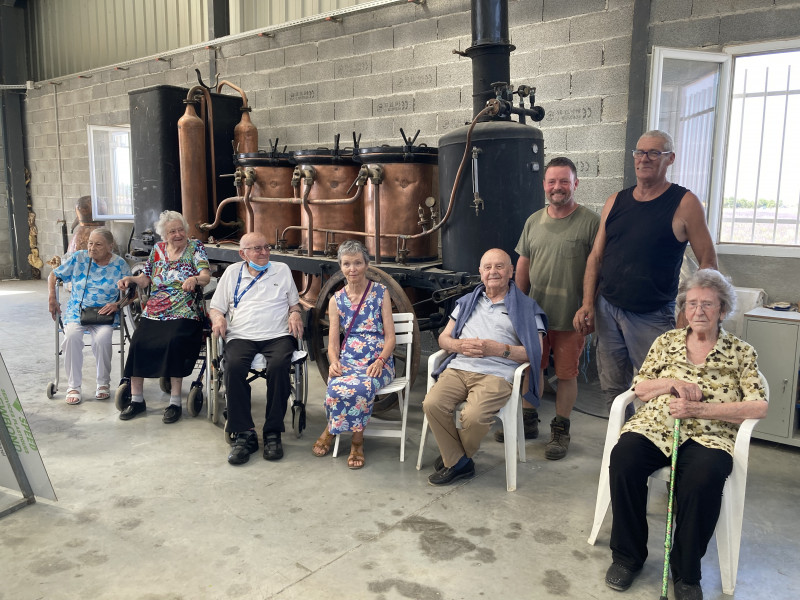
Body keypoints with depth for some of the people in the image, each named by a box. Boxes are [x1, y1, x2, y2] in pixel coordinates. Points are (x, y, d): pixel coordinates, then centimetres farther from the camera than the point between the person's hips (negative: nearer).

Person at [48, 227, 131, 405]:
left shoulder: (120, 265, 1)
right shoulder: (78, 258, 4)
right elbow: (53, 276, 13)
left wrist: (117, 304, -14)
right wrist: (52, 298, 0)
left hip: (105, 314, -1)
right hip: (76, 312, 1)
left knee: (102, 338, -33)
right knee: (72, 335, -31)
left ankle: (103, 383, -10)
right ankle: (73, 386, -18)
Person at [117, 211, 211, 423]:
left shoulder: (195, 247, 5)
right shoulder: (157, 250, 16)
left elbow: (206, 276, -8)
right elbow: (146, 279, 17)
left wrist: (195, 279, -29)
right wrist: (130, 279, -3)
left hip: (183, 315, -4)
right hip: (153, 314, 4)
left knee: (175, 342, -31)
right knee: (138, 342, -20)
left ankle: (175, 402, -19)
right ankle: (136, 399, -6)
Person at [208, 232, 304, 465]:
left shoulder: (282, 270, 20)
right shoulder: (232, 272, 20)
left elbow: (294, 302, 25)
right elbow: (215, 307, 20)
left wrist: (295, 313, 2)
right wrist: (218, 318, -3)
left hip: (277, 335, 0)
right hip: (241, 337, 1)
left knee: (279, 365, -34)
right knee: (233, 367, -33)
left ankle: (273, 433, -24)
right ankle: (244, 434, -25)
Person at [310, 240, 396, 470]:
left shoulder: (380, 293, 5)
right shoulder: (336, 300, 12)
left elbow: (390, 336, 1)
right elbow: (333, 342, 8)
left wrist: (380, 361, -17)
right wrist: (334, 362, -14)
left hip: (378, 362, -2)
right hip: (347, 360, 2)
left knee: (361, 387, -36)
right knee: (337, 388, -32)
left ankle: (331, 430, -7)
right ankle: (357, 440, -4)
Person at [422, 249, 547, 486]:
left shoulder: (526, 307, 12)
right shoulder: (467, 302, 26)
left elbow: (535, 352, 2)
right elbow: (443, 338, 22)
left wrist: (498, 349, -10)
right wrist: (460, 345, -1)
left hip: (495, 374, -4)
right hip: (458, 367, 4)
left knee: (473, 416, -31)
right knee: (432, 404, -25)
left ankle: (453, 456, 2)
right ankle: (458, 463, -6)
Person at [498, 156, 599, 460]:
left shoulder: (590, 222, -7)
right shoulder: (534, 221, 9)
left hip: (571, 317, -4)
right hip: (535, 312, 5)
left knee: (566, 374, 8)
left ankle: (560, 430, 24)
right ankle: (528, 422, 33)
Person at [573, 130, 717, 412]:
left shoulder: (684, 203, -5)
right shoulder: (615, 202, 9)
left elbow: (708, 262, -5)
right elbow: (596, 256, 10)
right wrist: (588, 303, 1)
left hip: (652, 317, -4)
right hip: (607, 310, 4)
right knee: (612, 390, 11)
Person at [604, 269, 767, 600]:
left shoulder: (741, 352, 9)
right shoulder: (667, 341, 16)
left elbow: (759, 406, -3)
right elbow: (639, 388, 13)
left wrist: (700, 409, -13)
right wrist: (672, 382, -7)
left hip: (709, 434, -2)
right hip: (655, 425, 2)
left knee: (704, 477, -36)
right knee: (623, 459, -30)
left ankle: (686, 573, -11)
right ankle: (627, 555, -8)